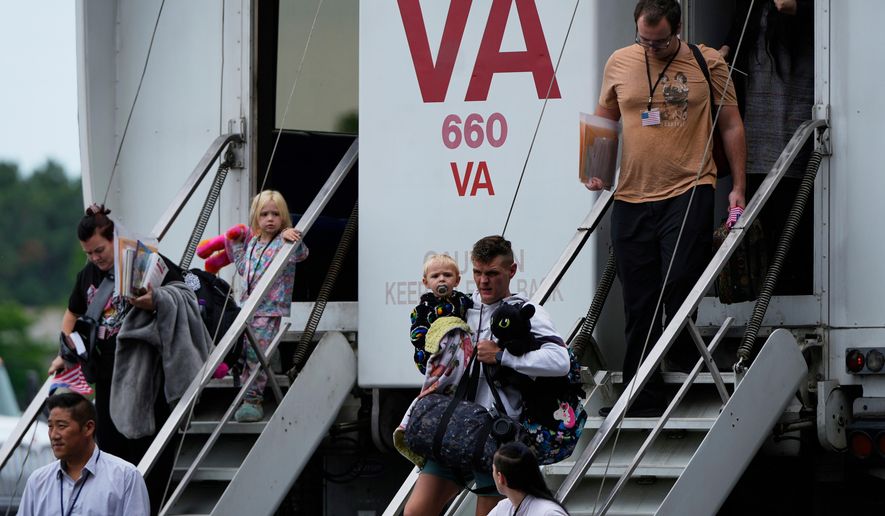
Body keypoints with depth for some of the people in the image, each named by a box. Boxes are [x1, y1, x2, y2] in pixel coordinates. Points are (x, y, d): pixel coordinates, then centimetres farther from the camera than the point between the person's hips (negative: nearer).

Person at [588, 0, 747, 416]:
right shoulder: (619, 63, 8)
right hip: (631, 196, 3)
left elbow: (731, 127, 5)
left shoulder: (708, 64, 1)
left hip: (689, 190, -3)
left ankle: (685, 368, 6)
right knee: (639, 305, 4)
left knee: (679, 286, -14)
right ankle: (644, 405, 9)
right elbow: (603, 121, 21)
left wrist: (738, 187, 1)